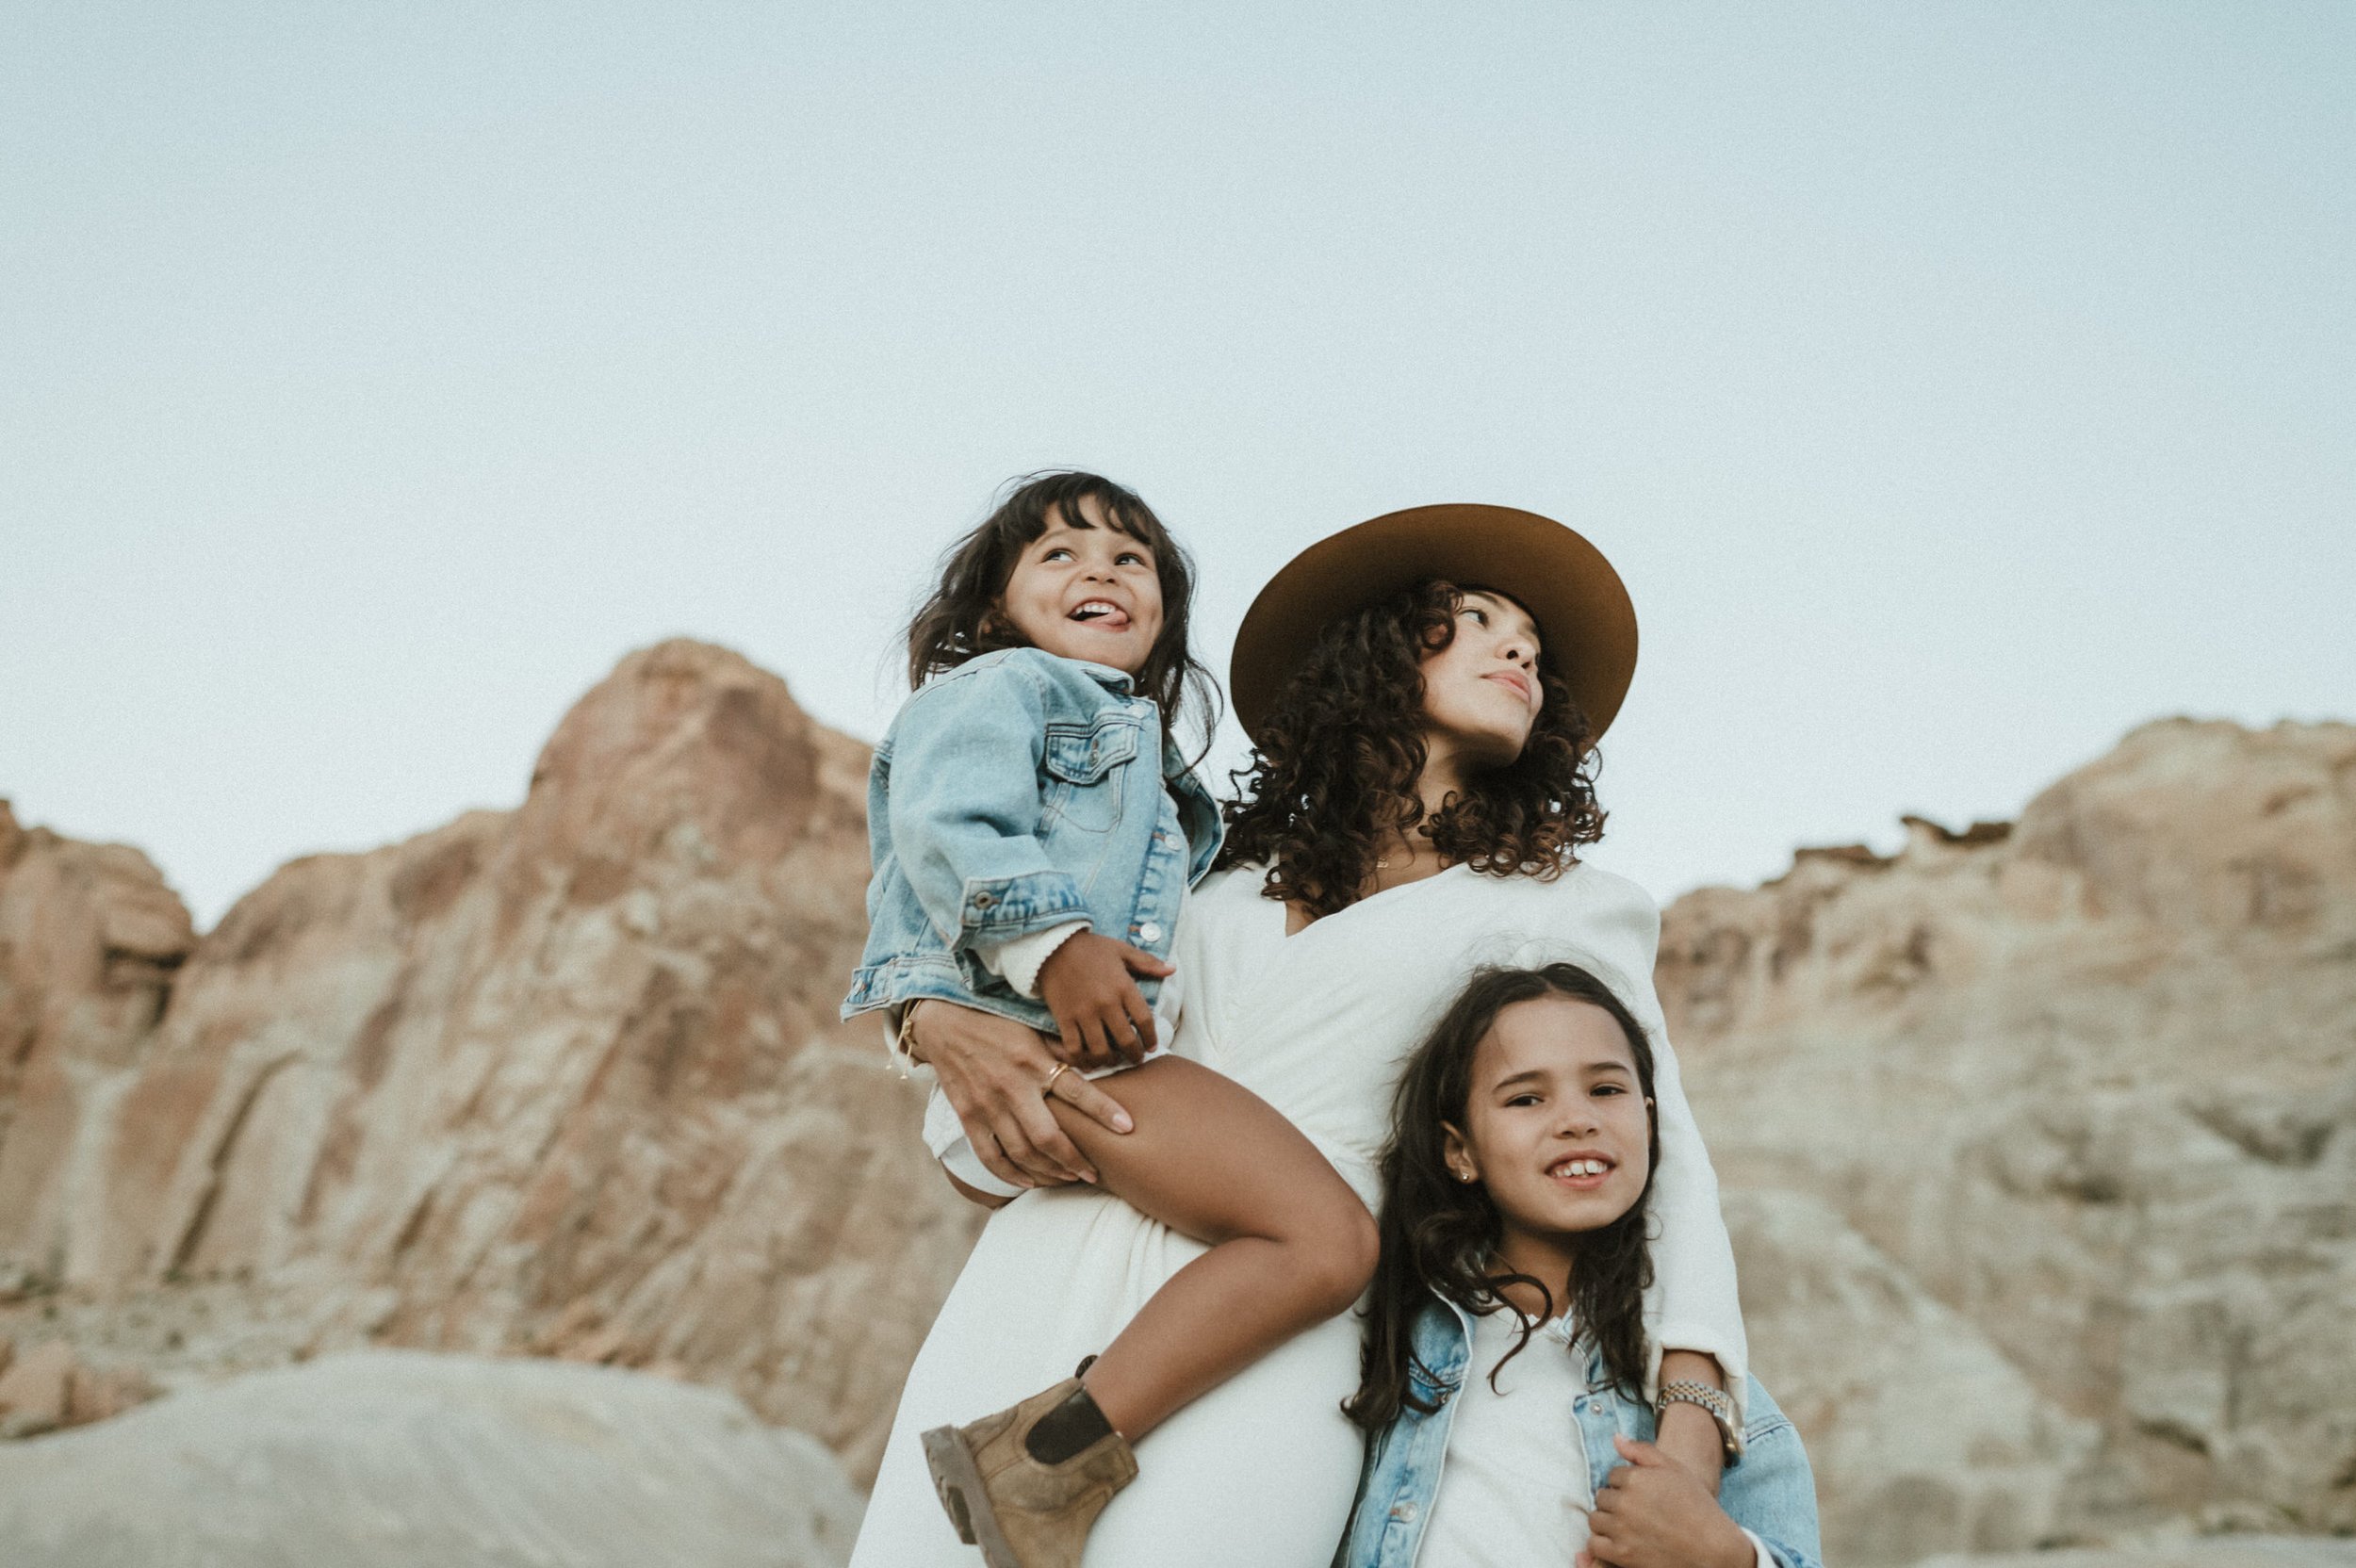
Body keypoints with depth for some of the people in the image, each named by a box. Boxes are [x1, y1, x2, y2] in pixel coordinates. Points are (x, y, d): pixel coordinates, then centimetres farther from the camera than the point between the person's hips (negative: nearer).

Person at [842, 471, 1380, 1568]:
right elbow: (947, 827, -14)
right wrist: (1051, 942, -23)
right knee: (1329, 1237, -24)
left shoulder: (1141, 753, 34)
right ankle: (1044, 1462, -28)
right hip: (1014, 1045, -10)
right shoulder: (1003, 684, 5)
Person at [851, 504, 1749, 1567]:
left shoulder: (1568, 905, 17)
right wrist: (952, 1029, -1)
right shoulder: (1231, 886, 23)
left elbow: (1663, 1159, 7)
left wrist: (1691, 1417, -10)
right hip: (1052, 1259, 3)